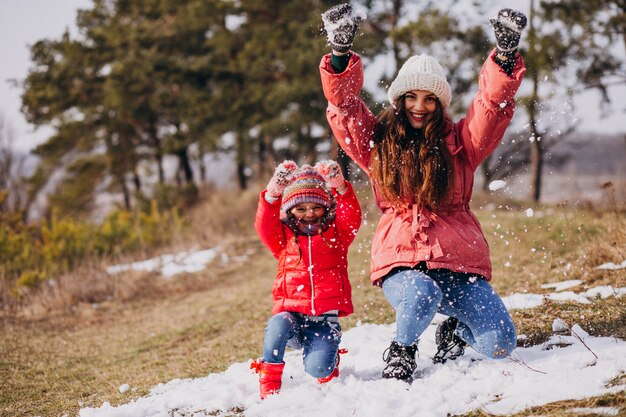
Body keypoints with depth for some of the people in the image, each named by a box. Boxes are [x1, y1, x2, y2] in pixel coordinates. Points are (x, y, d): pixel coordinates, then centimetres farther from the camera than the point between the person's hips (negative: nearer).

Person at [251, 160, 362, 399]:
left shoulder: (336, 233, 11)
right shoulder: (283, 237, 12)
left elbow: (351, 218, -7)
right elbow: (264, 226, -6)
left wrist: (339, 187, -21)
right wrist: (273, 192, -20)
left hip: (326, 318, -1)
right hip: (292, 312, 1)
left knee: (318, 369, -22)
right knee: (277, 326, -36)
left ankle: (330, 356, 18)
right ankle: (269, 388, -18)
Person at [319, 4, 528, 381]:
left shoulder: (458, 142, 9)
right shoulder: (378, 141, 10)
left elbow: (494, 103, -4)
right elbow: (344, 105, -2)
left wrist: (505, 53, -20)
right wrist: (340, 51, -18)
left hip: (458, 261, 1)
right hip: (401, 262, -1)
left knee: (499, 346, -15)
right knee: (420, 297, -37)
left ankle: (455, 329, 23)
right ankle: (402, 349, -1)